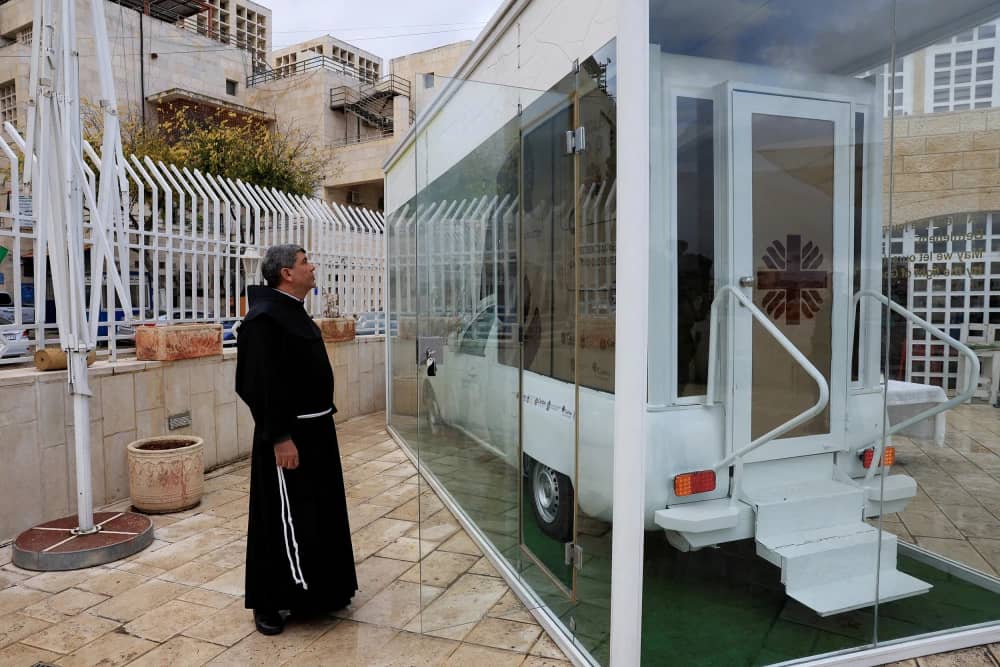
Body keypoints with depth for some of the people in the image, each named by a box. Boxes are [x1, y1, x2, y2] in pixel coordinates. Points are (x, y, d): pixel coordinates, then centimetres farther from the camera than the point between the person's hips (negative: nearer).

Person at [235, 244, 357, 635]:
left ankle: (318, 591, 33)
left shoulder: (294, 312, 13)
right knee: (284, 517, 1)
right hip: (287, 435, -10)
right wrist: (281, 437, -24)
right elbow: (262, 385, -23)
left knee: (320, 513, 17)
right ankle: (268, 603, 17)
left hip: (315, 430, 10)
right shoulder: (264, 318, -18)